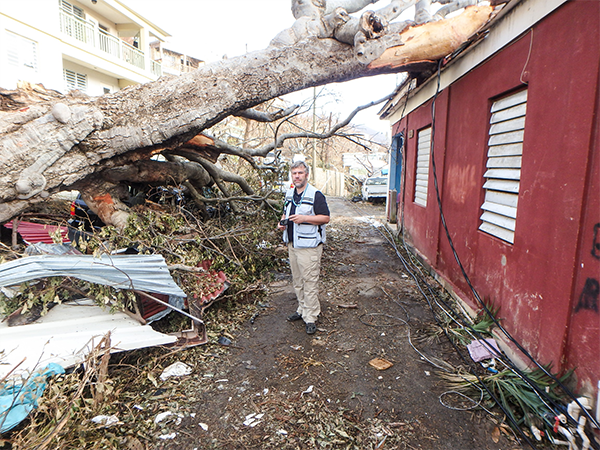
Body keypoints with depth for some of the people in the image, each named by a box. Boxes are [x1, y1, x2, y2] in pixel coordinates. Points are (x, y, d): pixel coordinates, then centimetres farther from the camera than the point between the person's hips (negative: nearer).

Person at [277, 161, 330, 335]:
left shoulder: (315, 195, -11)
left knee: (310, 282, -3)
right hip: (292, 244, 8)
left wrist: (304, 218, -23)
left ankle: (311, 317, 7)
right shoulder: (289, 194, 13)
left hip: (309, 245, -8)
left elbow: (325, 217, -13)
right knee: (297, 280, 17)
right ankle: (302, 309, 32)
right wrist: (282, 222, 3)